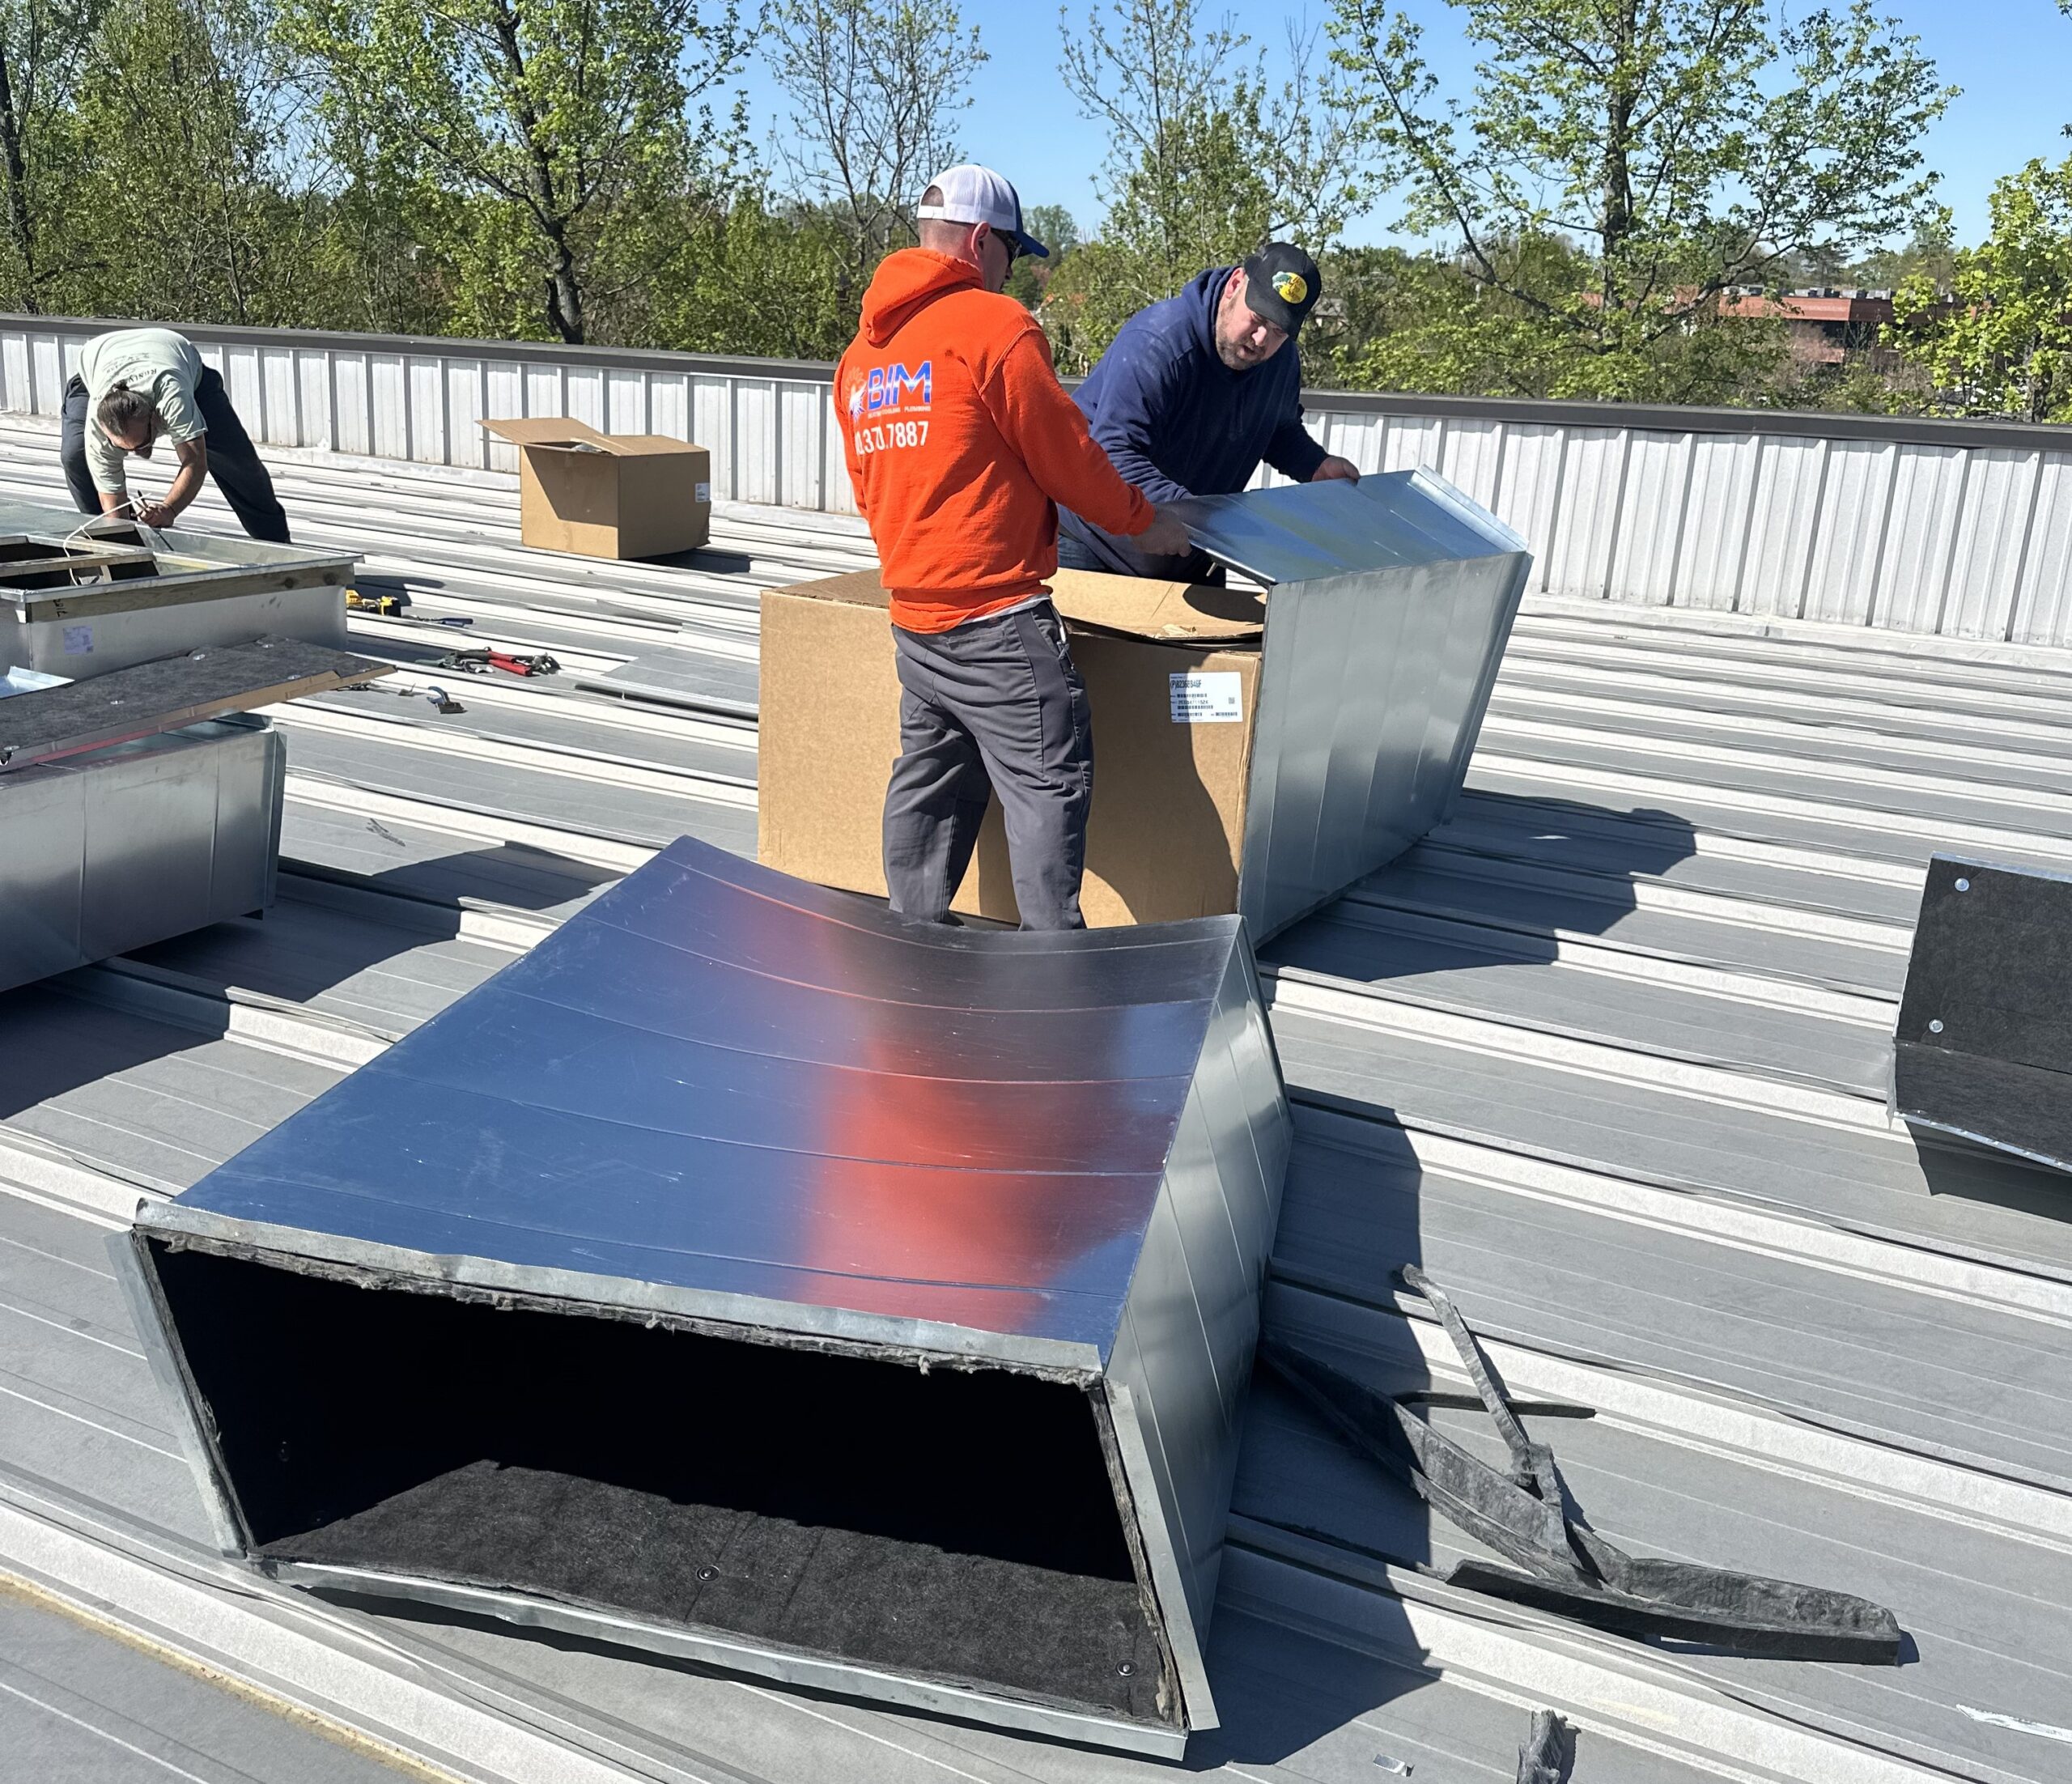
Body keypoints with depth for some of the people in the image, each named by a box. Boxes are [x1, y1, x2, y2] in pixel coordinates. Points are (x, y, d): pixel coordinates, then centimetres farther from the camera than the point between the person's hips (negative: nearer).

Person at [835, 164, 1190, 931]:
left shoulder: (862, 349, 15)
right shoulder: (994, 326, -10)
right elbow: (1065, 453, -7)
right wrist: (1141, 522, 7)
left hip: (911, 616, 9)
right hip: (996, 618, -9)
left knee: (930, 779, 16)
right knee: (1049, 781, -3)